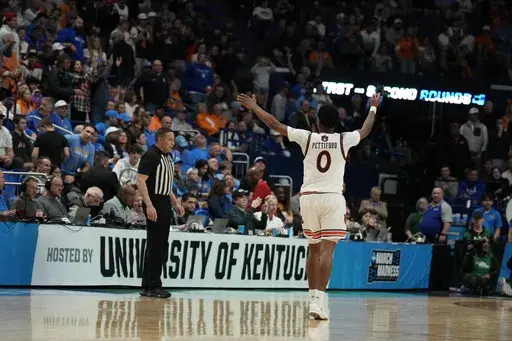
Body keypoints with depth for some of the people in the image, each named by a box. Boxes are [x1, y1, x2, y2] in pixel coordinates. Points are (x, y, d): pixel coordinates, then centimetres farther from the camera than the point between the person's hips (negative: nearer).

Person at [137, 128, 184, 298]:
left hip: (165, 204, 10)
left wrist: (175, 203, 20)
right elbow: (140, 180, -19)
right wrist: (149, 205, -26)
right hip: (154, 205, -10)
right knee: (155, 246, -8)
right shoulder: (151, 156, -12)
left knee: (160, 246, 10)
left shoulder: (168, 157, 16)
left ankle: (148, 286, 15)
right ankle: (152, 286, -4)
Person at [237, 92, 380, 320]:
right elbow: (366, 131, 22)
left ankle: (313, 297, 22)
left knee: (314, 249, 17)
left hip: (308, 198, 2)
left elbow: (274, 124, 5)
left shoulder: (307, 137, 1)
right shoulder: (344, 140, 1)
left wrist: (254, 107, 17)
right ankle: (318, 301, -22)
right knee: (327, 250, -9)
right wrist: (373, 108, 38)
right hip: (332, 198, -2)